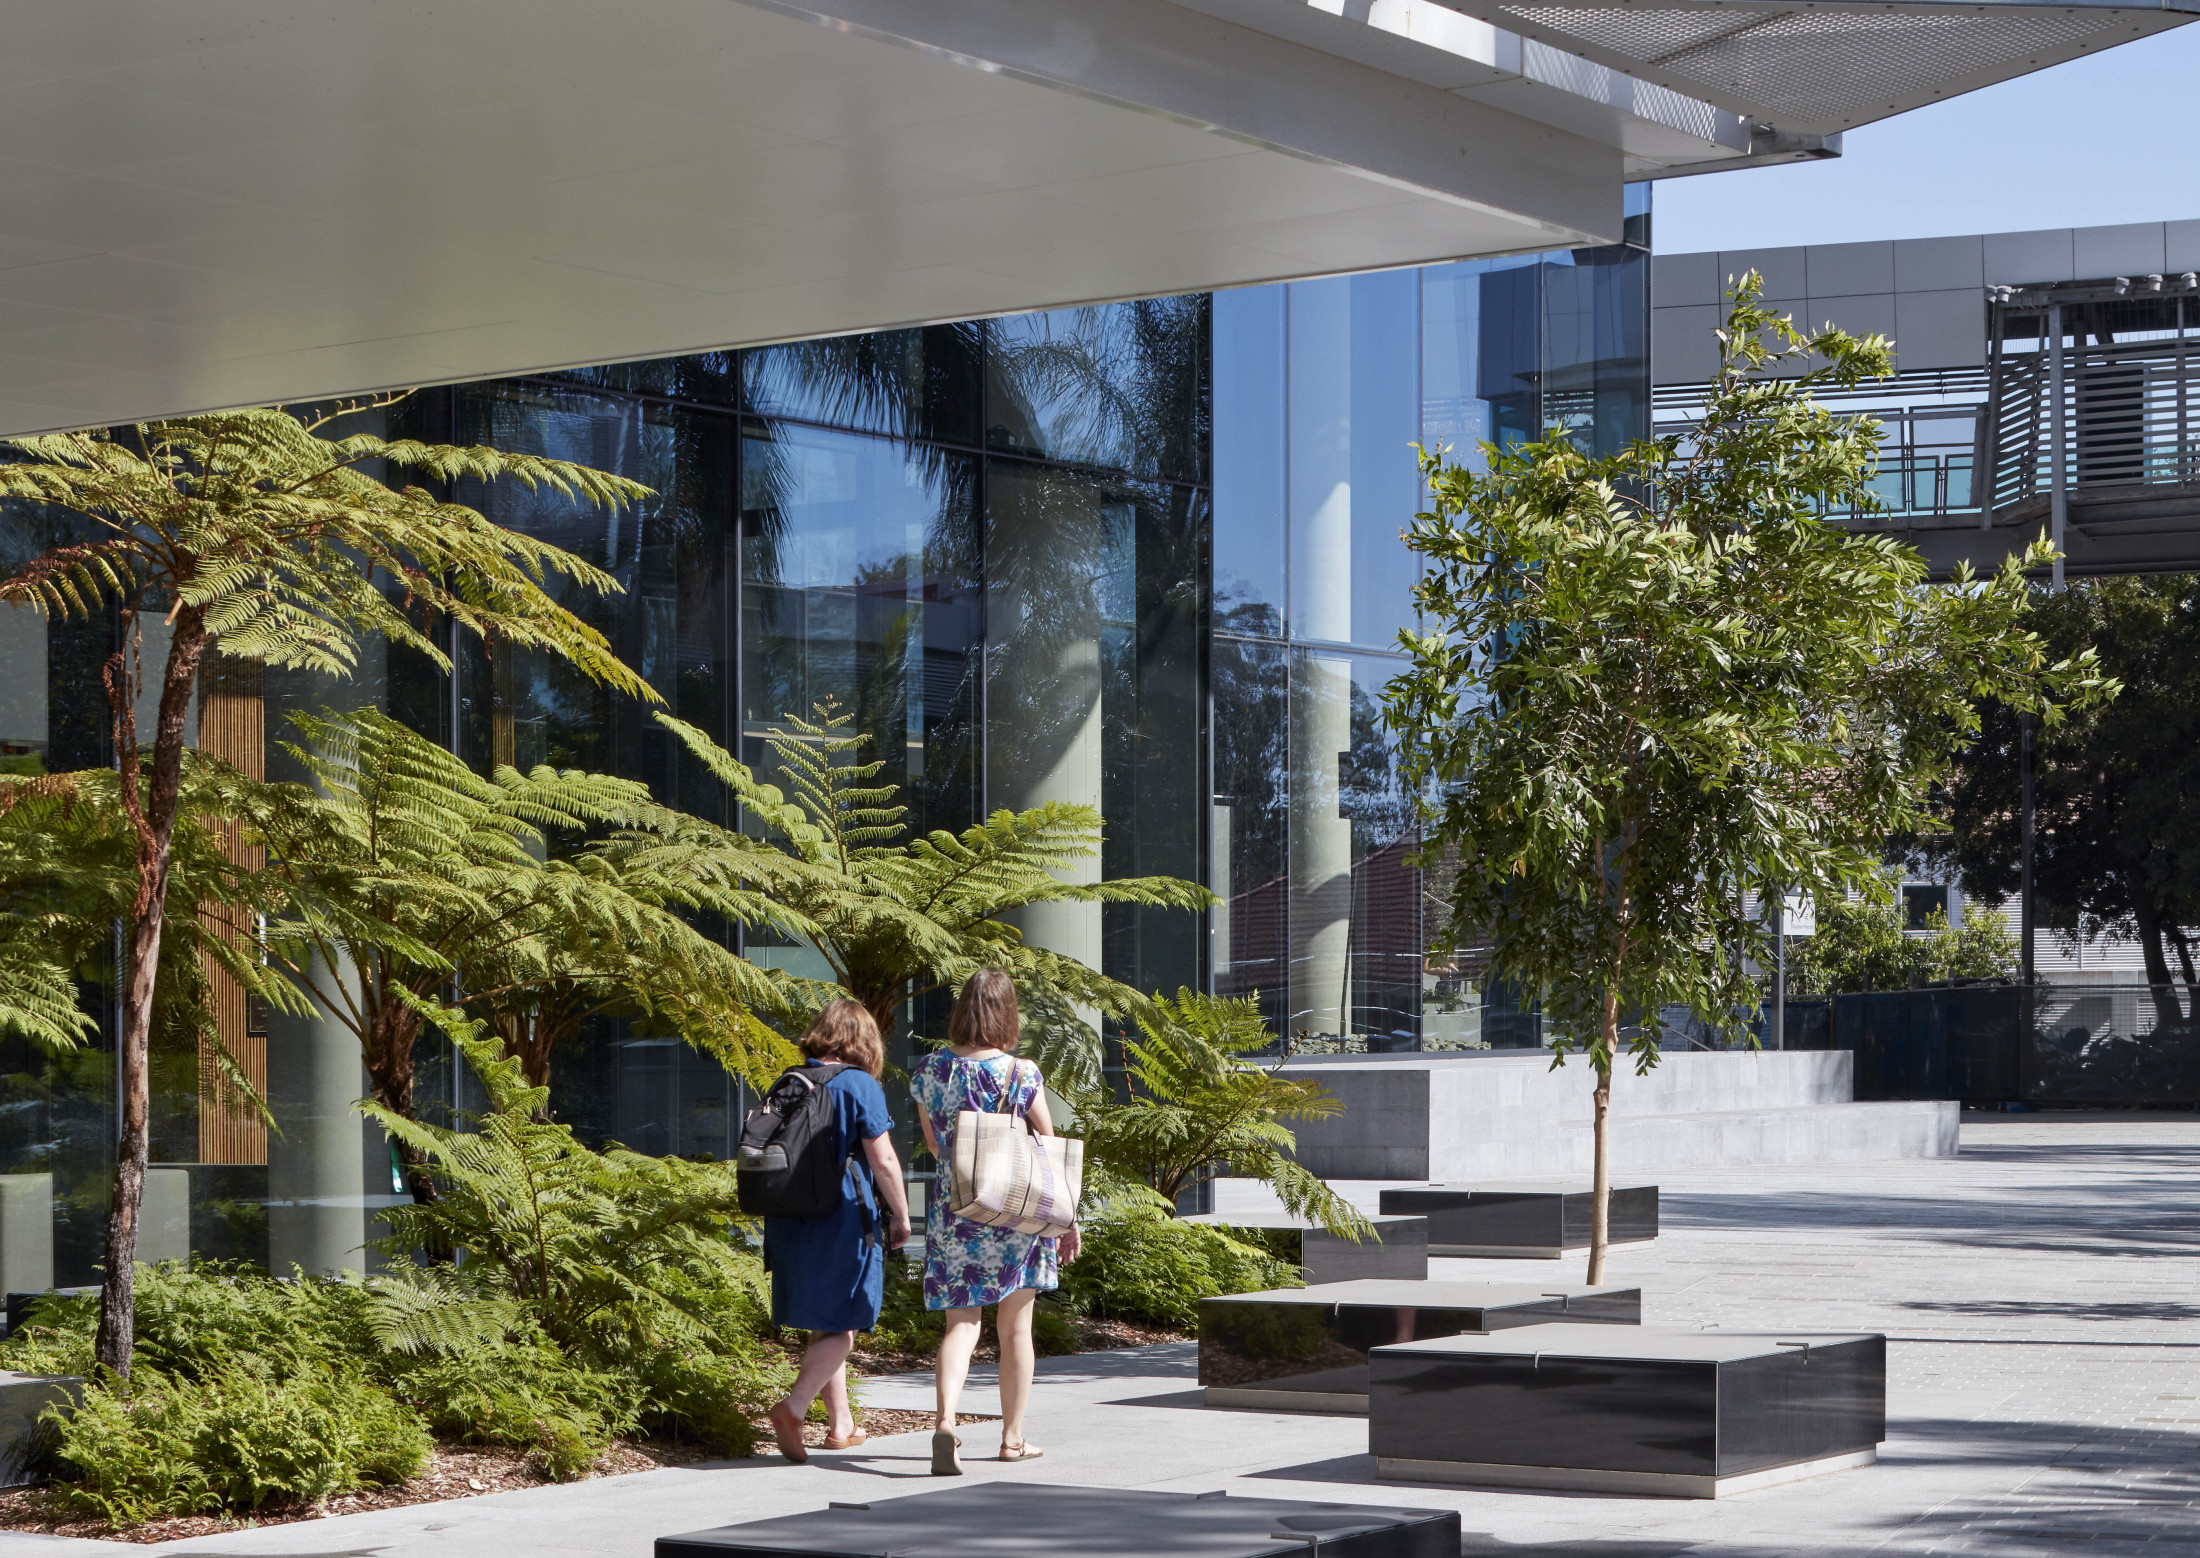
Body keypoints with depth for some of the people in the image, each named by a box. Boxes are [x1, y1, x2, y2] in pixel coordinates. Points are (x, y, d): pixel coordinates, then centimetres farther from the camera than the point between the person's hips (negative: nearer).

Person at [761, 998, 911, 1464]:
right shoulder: (860, 1085, -9)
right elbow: (883, 1160, -12)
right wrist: (900, 1215, 1)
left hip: (789, 1220, 6)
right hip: (842, 1219, -6)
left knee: (824, 1324, 16)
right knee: (839, 1327, 0)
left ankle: (840, 1424, 24)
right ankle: (793, 1408, -17)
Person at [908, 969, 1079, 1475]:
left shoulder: (928, 1071, -2)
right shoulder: (1022, 1074, -9)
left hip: (952, 1210, 1)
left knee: (961, 1324, 4)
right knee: (1015, 1327, 12)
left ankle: (945, 1418, -19)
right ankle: (1012, 1437, 20)